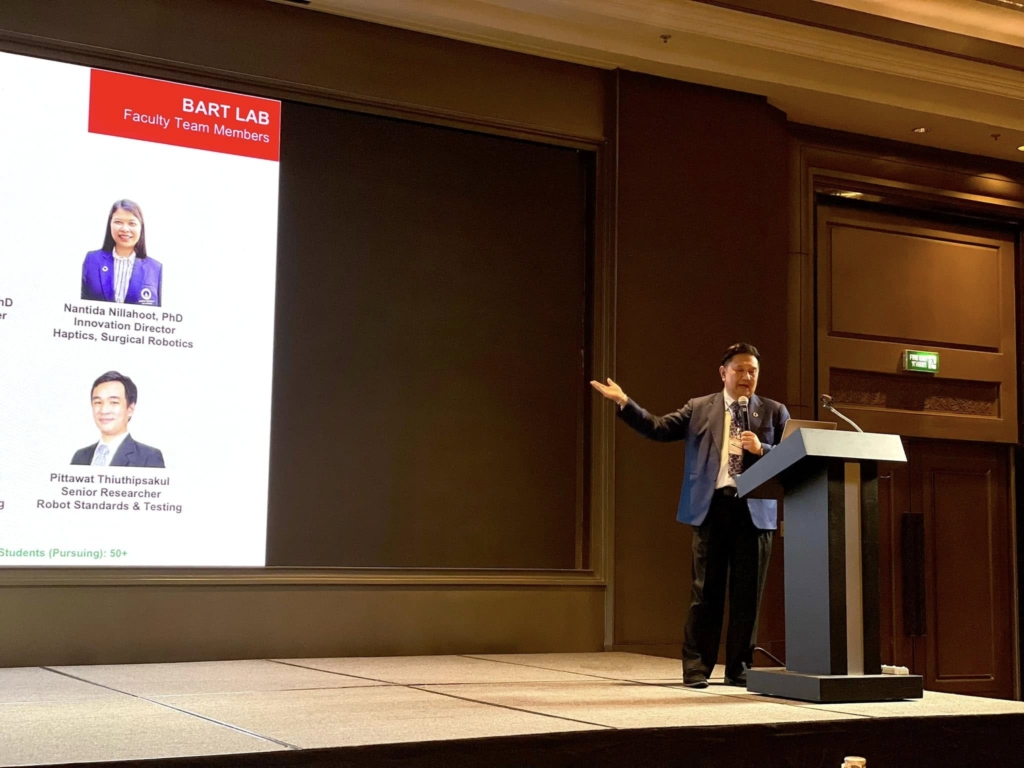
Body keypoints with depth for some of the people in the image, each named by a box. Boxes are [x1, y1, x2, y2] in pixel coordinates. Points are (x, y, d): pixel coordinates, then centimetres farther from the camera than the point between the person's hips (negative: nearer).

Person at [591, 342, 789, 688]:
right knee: (706, 591, 2)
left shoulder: (774, 412, 10)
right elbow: (658, 428, 3)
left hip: (755, 511, 1)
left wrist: (762, 450, -13)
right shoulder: (699, 409, 10)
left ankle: (739, 669, 15)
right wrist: (625, 403, -6)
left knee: (747, 593, 5)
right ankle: (696, 667, 8)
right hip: (711, 507, -1)